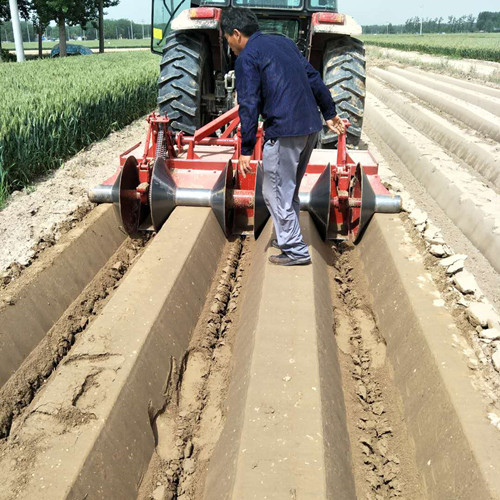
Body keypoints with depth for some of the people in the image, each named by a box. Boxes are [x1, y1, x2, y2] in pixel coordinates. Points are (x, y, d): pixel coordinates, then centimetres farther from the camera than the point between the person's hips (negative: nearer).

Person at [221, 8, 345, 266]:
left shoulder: (246, 58, -5)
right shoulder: (283, 41, 18)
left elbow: (249, 106, -12)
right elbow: (314, 77, 18)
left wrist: (246, 151, -9)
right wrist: (329, 113, 24)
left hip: (283, 131, -8)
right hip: (310, 127, 9)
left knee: (276, 193, 3)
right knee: (289, 189, 21)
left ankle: (295, 250, 7)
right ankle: (287, 237, 33)